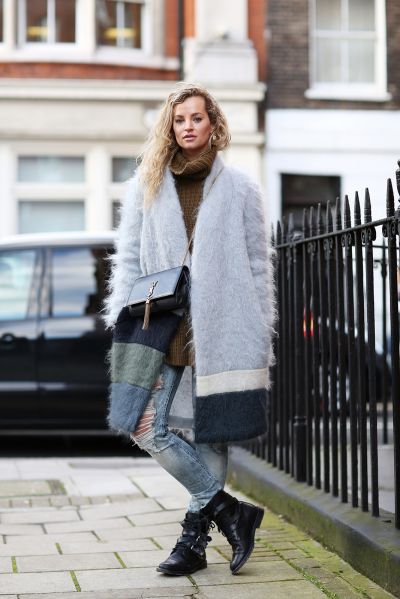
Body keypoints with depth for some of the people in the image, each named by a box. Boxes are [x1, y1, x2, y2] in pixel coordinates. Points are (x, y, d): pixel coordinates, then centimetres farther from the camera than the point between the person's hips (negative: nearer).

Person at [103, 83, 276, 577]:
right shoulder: (146, 185, 12)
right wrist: (123, 323, 0)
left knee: (210, 435, 0)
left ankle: (194, 538, 13)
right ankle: (230, 511, 1)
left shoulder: (238, 189, 8)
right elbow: (128, 257, 10)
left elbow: (258, 264, 9)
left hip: (220, 330, -2)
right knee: (147, 429, -10)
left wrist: (261, 336, 4)